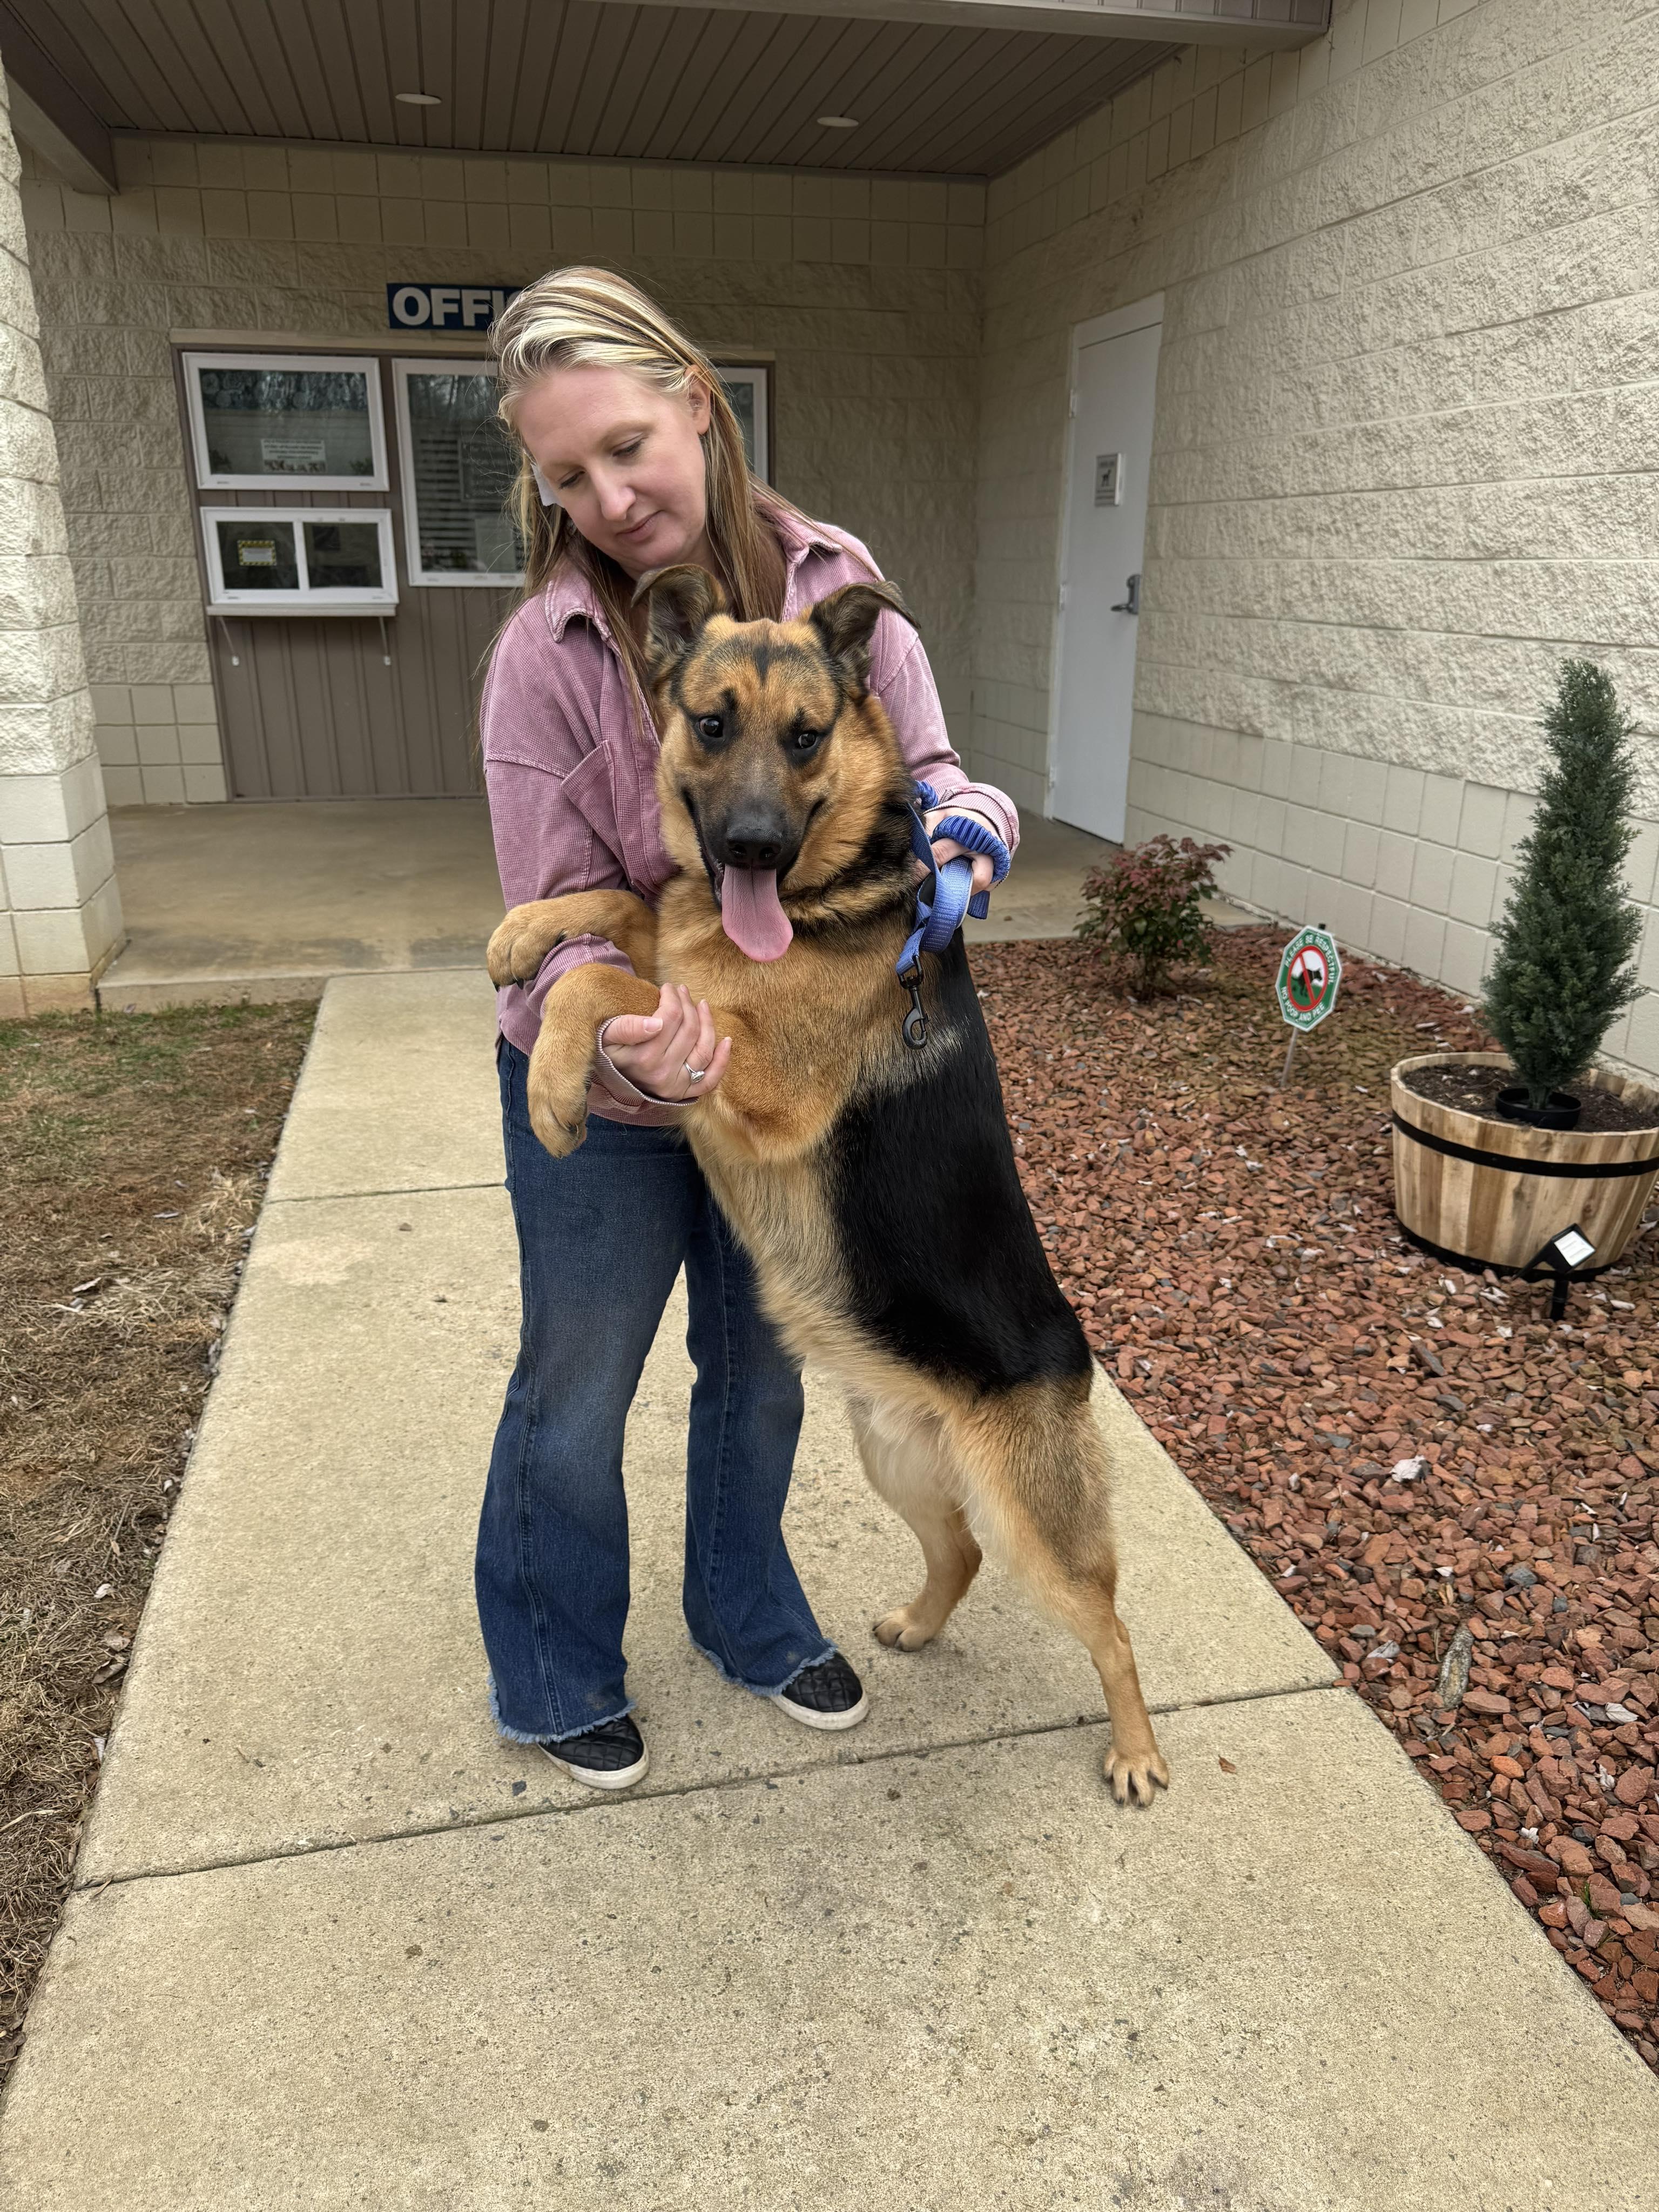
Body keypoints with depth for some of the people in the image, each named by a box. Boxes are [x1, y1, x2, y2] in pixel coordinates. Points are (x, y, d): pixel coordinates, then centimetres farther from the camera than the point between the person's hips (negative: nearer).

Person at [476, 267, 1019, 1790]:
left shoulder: (836, 592, -11)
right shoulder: (549, 654, -20)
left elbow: (922, 770, -4)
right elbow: (562, 919, -18)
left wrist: (956, 826, -29)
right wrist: (637, 1041, -39)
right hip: (602, 1095, -3)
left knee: (761, 1372, 22)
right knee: (577, 1395, 14)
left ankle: (749, 1618, 49)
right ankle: (553, 1681, 40)